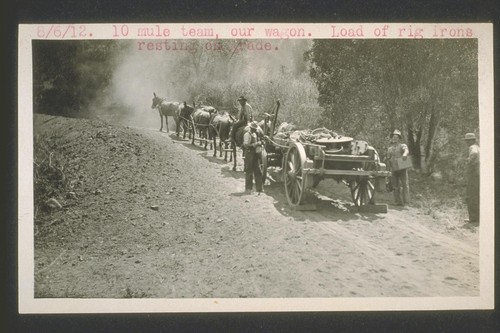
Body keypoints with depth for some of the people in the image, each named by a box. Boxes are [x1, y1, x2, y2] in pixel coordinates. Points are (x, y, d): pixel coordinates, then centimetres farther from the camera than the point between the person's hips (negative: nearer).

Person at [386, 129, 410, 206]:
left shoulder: (402, 146, 4)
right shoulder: (390, 149, 19)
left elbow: (406, 151, -19)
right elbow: (388, 160, 23)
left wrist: (405, 154, -43)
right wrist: (390, 168, 7)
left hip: (402, 168, -4)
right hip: (394, 170, 4)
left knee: (404, 184, -8)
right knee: (396, 186, 3)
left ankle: (405, 201, -7)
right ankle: (398, 202, 7)